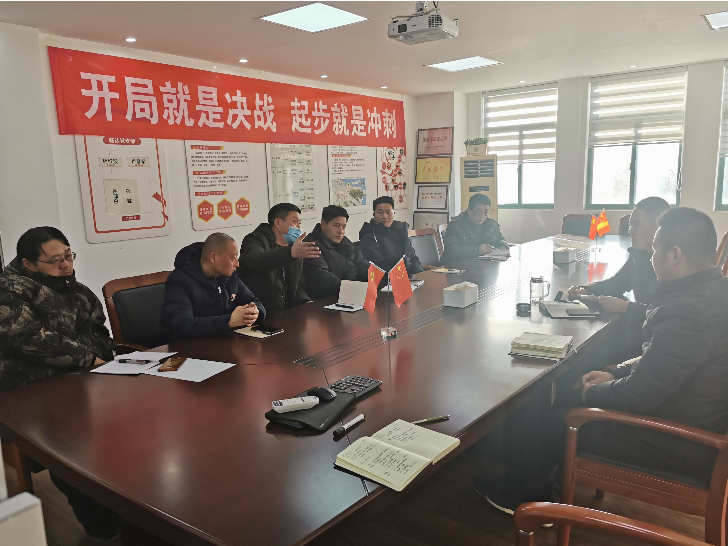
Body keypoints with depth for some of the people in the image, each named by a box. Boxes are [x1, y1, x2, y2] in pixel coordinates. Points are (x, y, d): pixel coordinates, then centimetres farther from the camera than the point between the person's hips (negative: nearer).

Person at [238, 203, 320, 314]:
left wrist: (306, 302, -3)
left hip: (287, 312, 7)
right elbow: (256, 261, -30)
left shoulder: (294, 246, 17)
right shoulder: (255, 240, -5)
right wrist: (291, 253, -46)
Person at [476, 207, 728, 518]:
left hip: (681, 447, -9)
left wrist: (593, 393, -9)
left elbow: (637, 395, -28)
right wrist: (616, 373, 5)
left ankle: (513, 494, 30)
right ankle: (538, 492, 30)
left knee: (558, 423, 4)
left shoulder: (689, 312, -32)